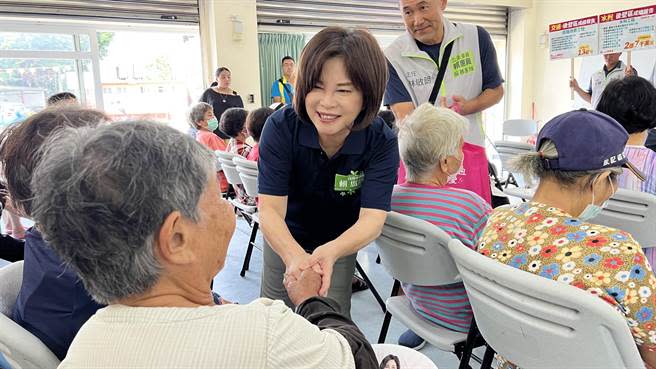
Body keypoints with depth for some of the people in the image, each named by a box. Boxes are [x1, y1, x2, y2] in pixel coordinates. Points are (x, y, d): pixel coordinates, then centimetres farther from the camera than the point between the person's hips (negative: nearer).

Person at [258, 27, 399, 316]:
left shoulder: (382, 142, -26)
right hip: (285, 239, 1)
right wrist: (294, 256, -54)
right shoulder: (281, 127, -28)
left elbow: (372, 217, -34)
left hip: (341, 243, 0)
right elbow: (270, 208, -32)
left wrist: (330, 252, -56)